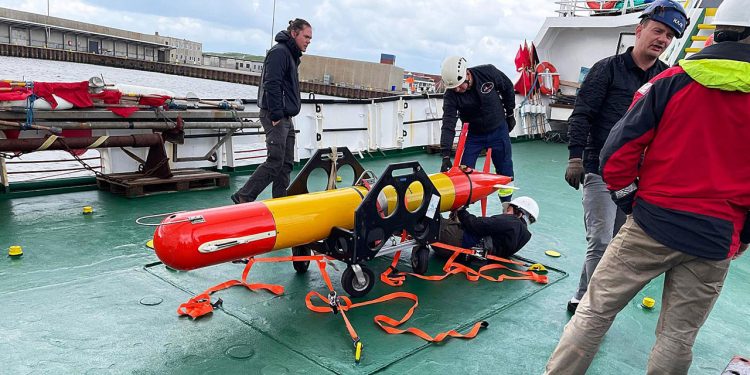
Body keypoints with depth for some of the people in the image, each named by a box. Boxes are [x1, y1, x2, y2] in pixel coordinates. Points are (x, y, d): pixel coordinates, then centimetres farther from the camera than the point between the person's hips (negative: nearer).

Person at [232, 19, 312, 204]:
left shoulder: (291, 55, 21)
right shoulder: (279, 52, -10)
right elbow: (271, 85, -20)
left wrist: (286, 116, 19)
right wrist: (276, 115, -23)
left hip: (285, 117, 10)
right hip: (276, 116, -10)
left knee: (286, 163, 8)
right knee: (275, 161, -12)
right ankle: (243, 197, -5)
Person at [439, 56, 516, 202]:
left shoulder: (488, 72, -21)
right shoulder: (451, 94, -23)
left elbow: (508, 88, -1)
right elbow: (448, 124, -29)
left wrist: (509, 114, 6)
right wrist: (446, 156, -37)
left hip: (498, 131, 1)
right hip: (473, 134, 0)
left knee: (505, 172, 7)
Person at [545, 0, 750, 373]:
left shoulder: (670, 81, -4)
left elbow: (617, 154, -9)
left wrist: (631, 203, 6)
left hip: (652, 224, -1)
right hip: (716, 242, 2)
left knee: (594, 310, 7)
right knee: (678, 336, 13)